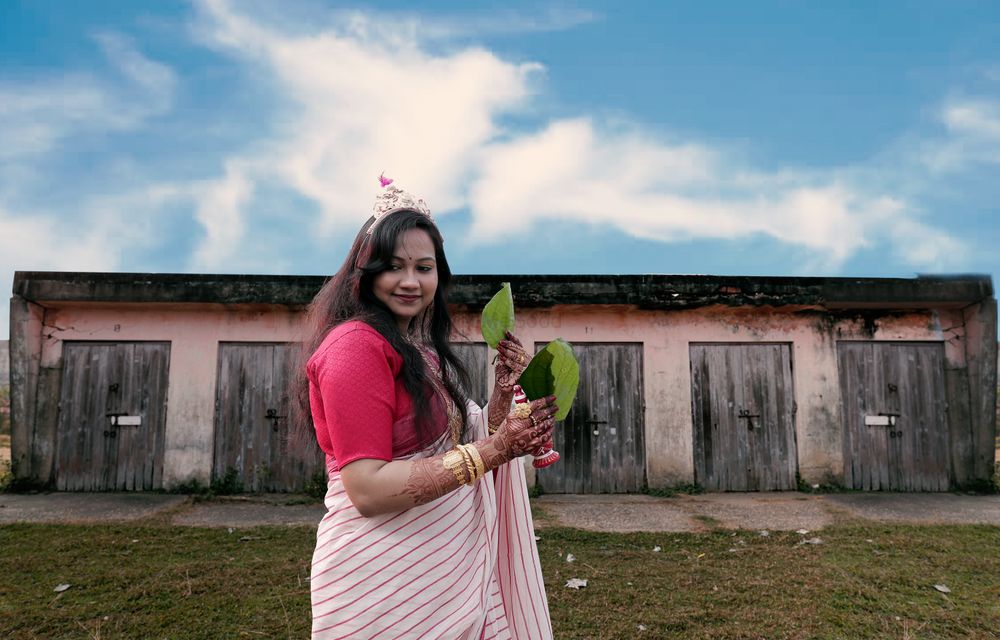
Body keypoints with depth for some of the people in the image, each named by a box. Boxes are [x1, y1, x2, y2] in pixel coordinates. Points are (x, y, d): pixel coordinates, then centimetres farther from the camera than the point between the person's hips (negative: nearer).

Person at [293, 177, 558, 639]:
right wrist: (495, 450, -24)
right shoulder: (356, 344, -17)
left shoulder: (424, 350, 9)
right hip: (382, 579, -8)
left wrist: (504, 389, -4)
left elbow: (460, 444, 9)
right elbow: (368, 490, -23)